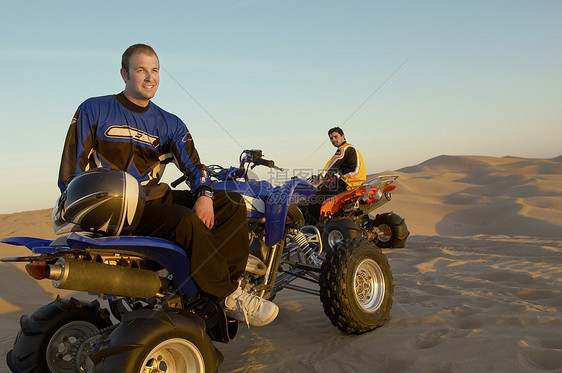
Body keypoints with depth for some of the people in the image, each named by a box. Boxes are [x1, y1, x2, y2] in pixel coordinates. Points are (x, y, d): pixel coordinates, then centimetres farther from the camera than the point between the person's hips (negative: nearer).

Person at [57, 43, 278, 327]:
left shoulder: (169, 124, 14)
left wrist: (204, 195, -16)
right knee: (185, 221, -33)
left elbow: (193, 163, 6)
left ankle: (227, 284, -17)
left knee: (232, 204, -10)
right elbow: (72, 169, -1)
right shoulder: (93, 110, 2)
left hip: (156, 197, 6)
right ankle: (229, 298, -20)